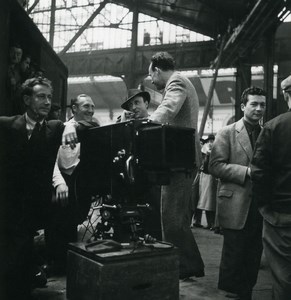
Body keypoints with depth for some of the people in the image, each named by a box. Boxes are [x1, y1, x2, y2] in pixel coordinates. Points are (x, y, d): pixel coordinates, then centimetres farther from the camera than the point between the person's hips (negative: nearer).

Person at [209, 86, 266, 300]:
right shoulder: (227, 133, -2)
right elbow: (215, 166, -10)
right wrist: (246, 171, -17)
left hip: (260, 206, 5)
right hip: (236, 207, -4)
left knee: (253, 258, 12)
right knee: (233, 258, 2)